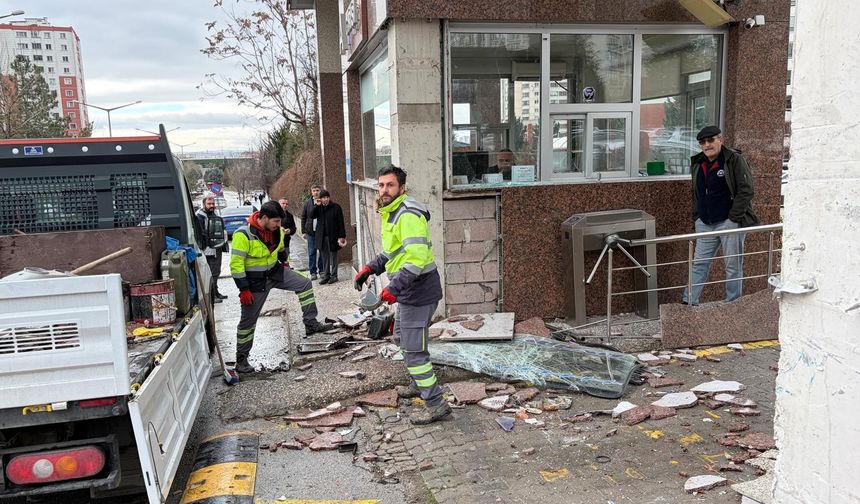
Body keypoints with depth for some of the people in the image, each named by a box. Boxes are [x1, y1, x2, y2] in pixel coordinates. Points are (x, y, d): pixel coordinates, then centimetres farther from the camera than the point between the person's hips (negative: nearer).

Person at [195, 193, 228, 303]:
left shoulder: (215, 215, 19)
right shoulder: (199, 216, -11)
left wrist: (224, 244, 22)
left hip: (218, 249, 9)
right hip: (209, 249, -9)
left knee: (216, 272, 17)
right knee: (211, 273, -9)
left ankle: (215, 292, 29)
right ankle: (211, 296, -5)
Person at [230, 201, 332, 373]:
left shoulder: (276, 230, -5)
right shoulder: (243, 235, -27)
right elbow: (236, 264, -24)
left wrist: (285, 262, 19)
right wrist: (243, 290, -24)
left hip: (274, 271, 6)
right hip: (255, 280, -6)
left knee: (305, 284, -2)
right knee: (248, 319, 2)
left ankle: (311, 323, 6)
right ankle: (241, 359, 16)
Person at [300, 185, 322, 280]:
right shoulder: (307, 203, 5)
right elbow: (303, 217, 8)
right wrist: (303, 231, 4)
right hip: (311, 232, 2)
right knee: (311, 252, 3)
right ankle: (313, 272, 9)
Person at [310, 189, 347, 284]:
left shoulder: (336, 207, -5)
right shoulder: (319, 208, 8)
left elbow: (340, 222, -6)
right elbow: (312, 216, -5)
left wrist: (342, 236, -10)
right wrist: (317, 205, -13)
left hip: (333, 236, -3)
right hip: (321, 236, 4)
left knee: (333, 255, 4)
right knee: (324, 256, 7)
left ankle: (334, 275, 11)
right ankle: (325, 275, 15)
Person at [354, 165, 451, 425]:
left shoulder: (409, 214, -21)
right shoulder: (391, 212, 12)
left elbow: (417, 256, -31)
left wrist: (394, 287, -35)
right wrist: (370, 268, 12)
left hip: (418, 291, -11)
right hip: (408, 291, 11)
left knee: (414, 350, -5)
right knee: (402, 338, 25)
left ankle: (436, 404, 4)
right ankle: (419, 384, 43)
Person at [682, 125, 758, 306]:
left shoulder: (734, 160, -7)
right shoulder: (697, 164, 12)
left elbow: (746, 191, -11)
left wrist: (733, 218, -15)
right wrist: (696, 219, 15)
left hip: (729, 222, -6)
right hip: (705, 224, 6)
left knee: (733, 266, 3)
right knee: (699, 263, 6)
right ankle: (689, 302, 9)